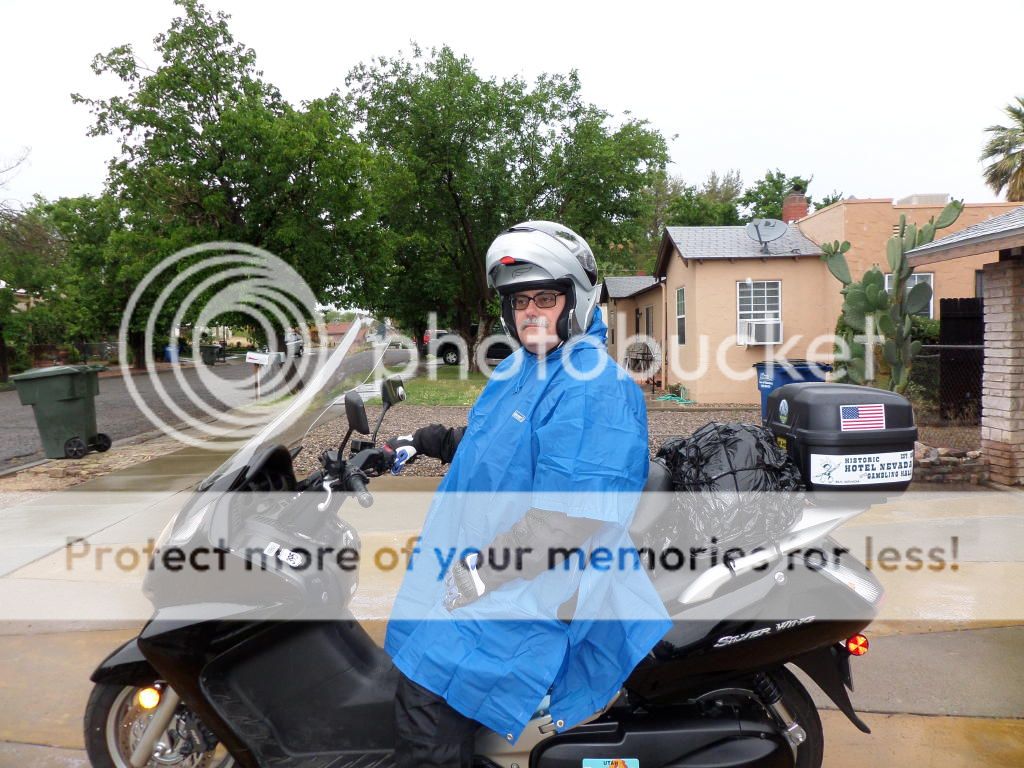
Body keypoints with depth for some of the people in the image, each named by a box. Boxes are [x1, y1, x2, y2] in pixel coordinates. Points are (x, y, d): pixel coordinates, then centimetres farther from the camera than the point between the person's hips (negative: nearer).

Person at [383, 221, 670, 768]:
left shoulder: (596, 389, -19)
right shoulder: (518, 369, 12)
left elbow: (573, 518, -26)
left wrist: (480, 573, -24)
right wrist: (439, 442, 23)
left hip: (530, 589, -10)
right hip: (472, 563, 10)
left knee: (428, 697, -16)